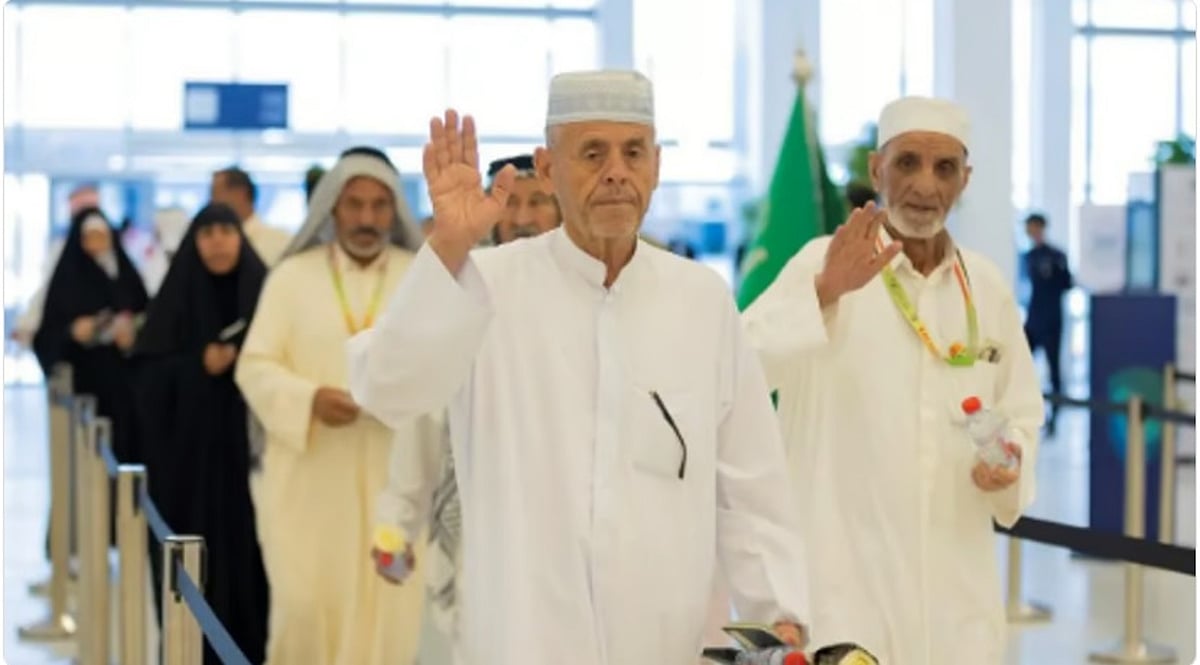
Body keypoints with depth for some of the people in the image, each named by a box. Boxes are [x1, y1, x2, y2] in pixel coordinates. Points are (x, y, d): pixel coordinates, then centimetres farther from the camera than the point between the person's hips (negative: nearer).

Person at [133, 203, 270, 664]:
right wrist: (199, 365, -14)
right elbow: (149, 375, 0)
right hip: (190, 447, 0)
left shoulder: (264, 290, 3)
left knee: (249, 542, -3)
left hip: (249, 442, 1)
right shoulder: (178, 297, 2)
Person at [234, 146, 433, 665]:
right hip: (308, 475, -1)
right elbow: (255, 366, 1)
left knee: (386, 610, 0)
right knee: (305, 604, -5)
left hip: (393, 474, 1)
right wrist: (309, 399, -17)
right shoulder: (292, 276, 4)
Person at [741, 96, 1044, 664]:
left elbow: (1020, 411, 18)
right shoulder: (826, 264, -7)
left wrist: (1012, 460, -3)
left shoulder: (988, 287, 8)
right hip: (843, 576, -5)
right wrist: (825, 290, -36)